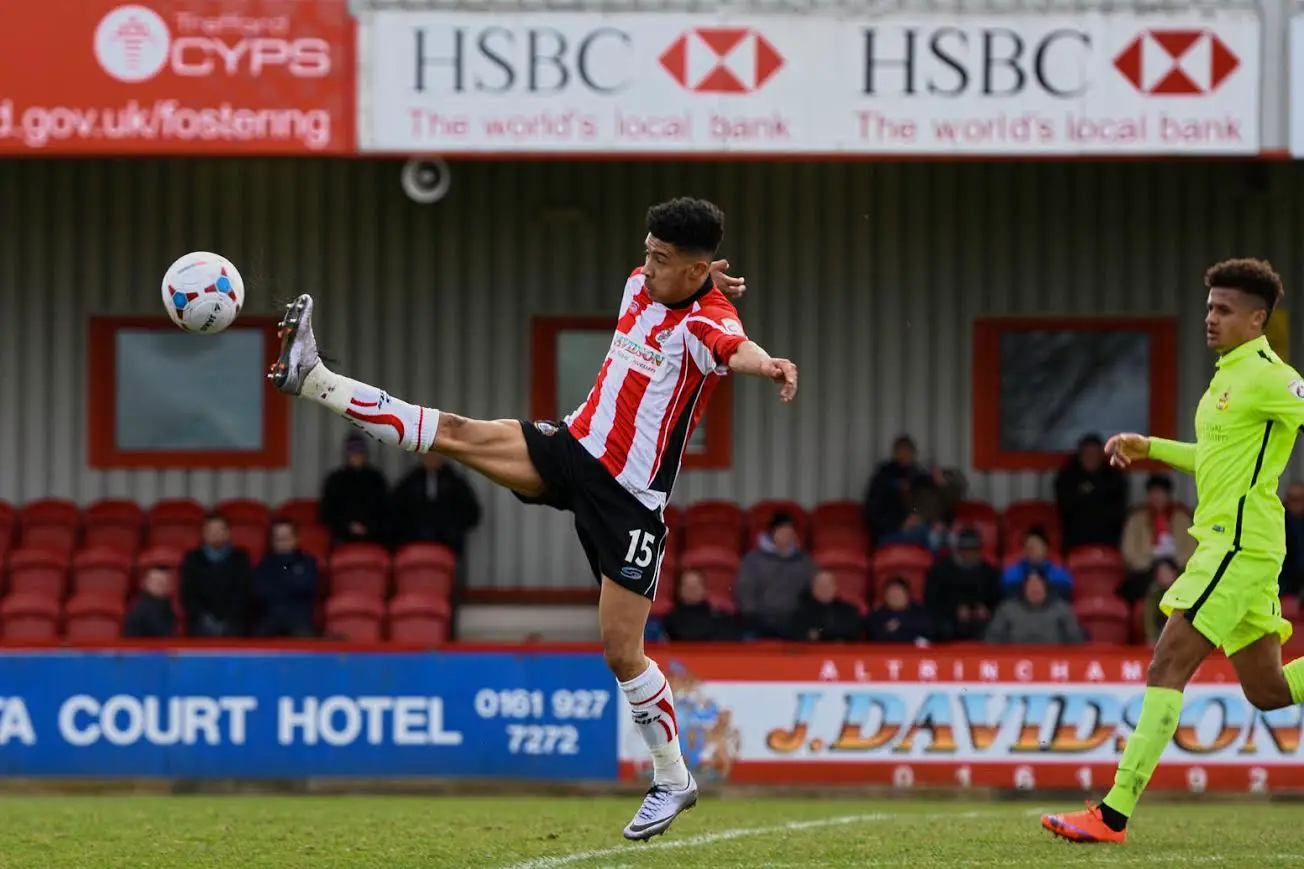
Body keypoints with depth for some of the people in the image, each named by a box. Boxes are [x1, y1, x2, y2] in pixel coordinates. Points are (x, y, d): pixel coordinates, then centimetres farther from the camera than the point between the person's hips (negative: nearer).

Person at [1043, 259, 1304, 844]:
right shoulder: (1227, 378, 19)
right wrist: (1149, 447, 25)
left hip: (1239, 544, -10)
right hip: (1225, 541, 10)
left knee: (1169, 665, -13)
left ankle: (1114, 813, -15)